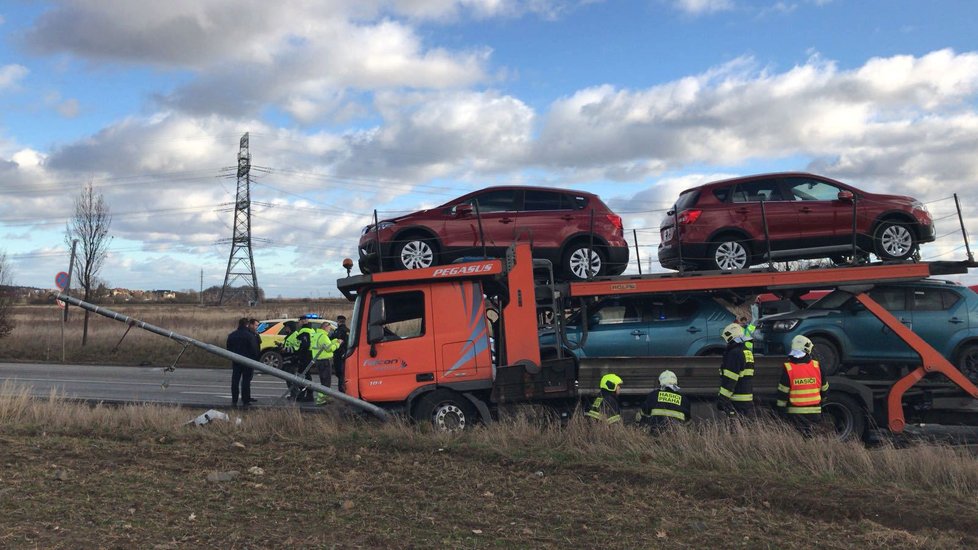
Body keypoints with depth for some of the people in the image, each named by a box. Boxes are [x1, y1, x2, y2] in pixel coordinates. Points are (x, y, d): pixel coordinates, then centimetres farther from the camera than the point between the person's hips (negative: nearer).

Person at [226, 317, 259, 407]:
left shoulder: (231, 335, 5)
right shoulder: (250, 335, -12)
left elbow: (228, 349, 12)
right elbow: (254, 350, -13)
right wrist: (255, 360, -1)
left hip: (235, 362, 4)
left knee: (235, 381, 9)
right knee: (245, 381, 0)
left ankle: (234, 401, 11)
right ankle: (245, 401, 1)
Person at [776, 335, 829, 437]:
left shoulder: (788, 368, -10)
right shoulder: (817, 366, -3)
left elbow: (783, 392, -9)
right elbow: (824, 389, 8)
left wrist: (780, 408, 2)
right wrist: (821, 402, 25)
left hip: (795, 412, -2)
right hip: (814, 412, 2)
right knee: (810, 436, 13)